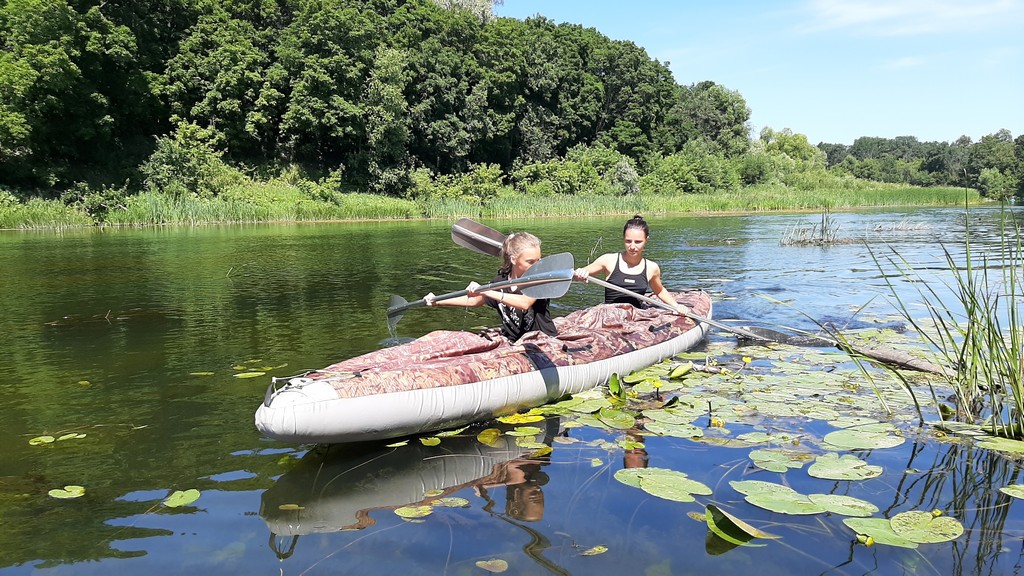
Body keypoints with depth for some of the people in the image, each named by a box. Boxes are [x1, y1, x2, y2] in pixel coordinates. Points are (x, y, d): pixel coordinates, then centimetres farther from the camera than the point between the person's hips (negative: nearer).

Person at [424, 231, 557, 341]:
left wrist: (486, 292, -37)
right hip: (513, 341, 5)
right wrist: (437, 302, 16)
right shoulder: (500, 281, 3)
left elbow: (525, 303, -33)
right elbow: (474, 300, 19)